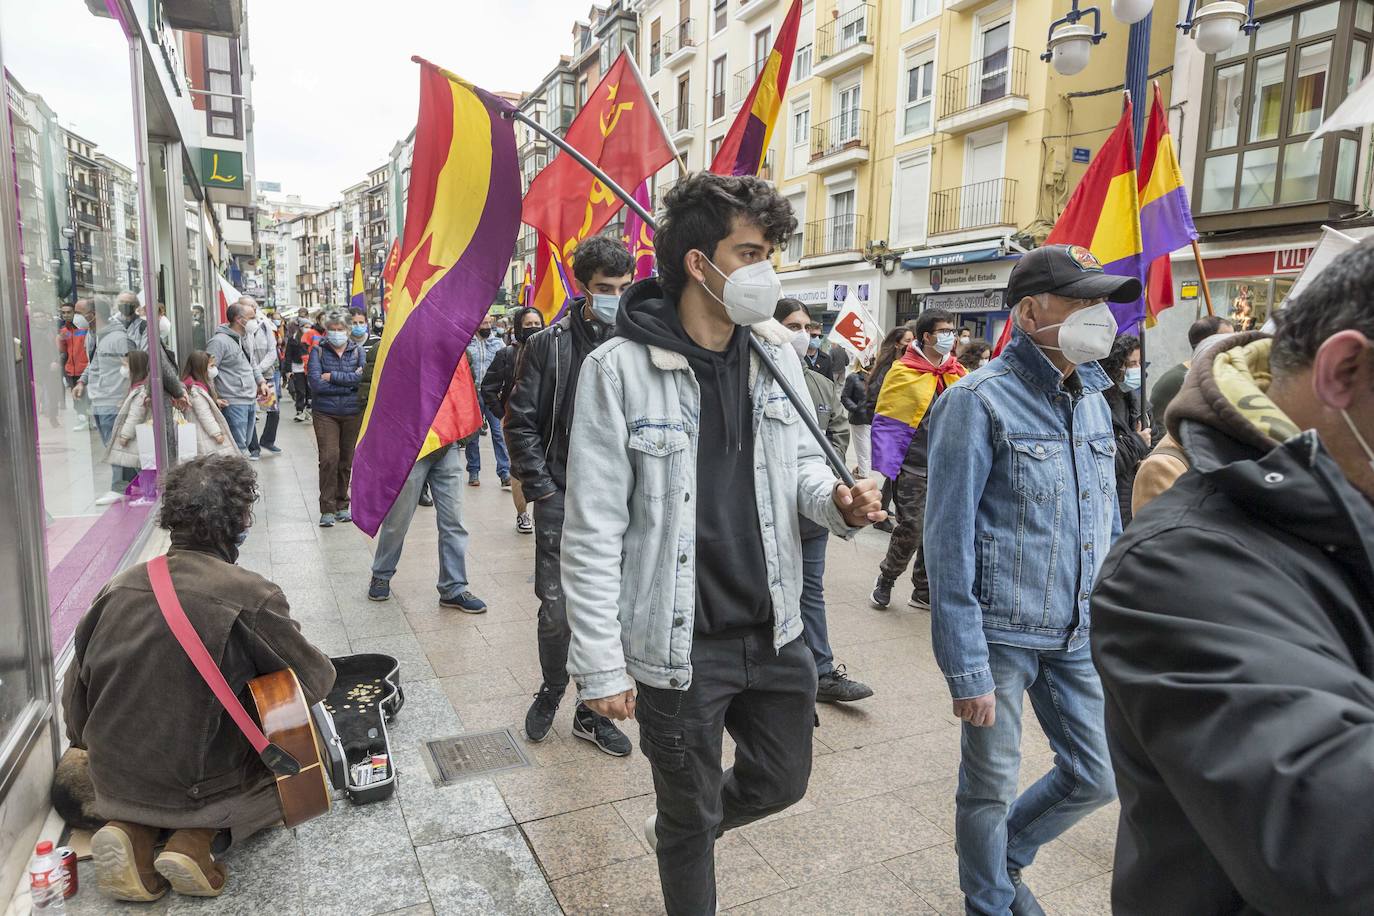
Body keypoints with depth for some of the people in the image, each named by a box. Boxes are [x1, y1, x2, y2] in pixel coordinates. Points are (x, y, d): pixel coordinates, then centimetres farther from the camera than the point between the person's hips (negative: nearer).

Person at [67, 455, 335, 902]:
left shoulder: (119, 587, -5)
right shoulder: (251, 596, -21)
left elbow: (75, 699, 5)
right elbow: (316, 680, -9)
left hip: (114, 779, 5)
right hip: (199, 783, -5)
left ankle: (130, 827, 5)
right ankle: (200, 835, -4)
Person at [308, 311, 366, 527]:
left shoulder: (357, 351, 6)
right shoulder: (318, 352, 3)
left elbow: (363, 378, -10)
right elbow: (316, 384, -10)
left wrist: (332, 376, -11)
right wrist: (350, 382, -10)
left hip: (353, 412, 2)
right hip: (325, 413, -2)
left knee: (347, 460, 7)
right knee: (329, 458, -12)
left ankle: (342, 506, 21)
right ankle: (327, 509, -5)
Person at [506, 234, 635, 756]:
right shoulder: (550, 344, -1)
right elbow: (520, 422, 1)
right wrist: (540, 487, -5)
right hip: (562, 497, -1)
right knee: (556, 609, 4)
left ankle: (592, 712, 27)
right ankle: (552, 689, 32)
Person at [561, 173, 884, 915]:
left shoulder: (775, 354, 0)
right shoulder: (619, 368, -16)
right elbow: (594, 533, -14)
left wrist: (838, 501, -12)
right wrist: (600, 663, -13)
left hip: (774, 632, 6)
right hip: (679, 646, -5)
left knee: (781, 782, 24)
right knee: (692, 823, 16)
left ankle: (679, 830, 53)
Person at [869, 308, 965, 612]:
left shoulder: (958, 373, 8)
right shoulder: (904, 372, -9)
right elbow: (887, 424, -8)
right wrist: (883, 468, -13)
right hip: (914, 470, -5)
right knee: (911, 529, -5)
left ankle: (924, 592, 26)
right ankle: (886, 579, 20)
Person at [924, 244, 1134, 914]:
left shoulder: (1092, 399, 8)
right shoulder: (978, 402, -14)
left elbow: (1108, 523, 16)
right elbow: (949, 543, -17)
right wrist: (965, 669, -17)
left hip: (1077, 633, 7)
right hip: (1000, 633, -7)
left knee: (1097, 776, 15)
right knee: (991, 787, 10)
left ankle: (1004, 855, 43)